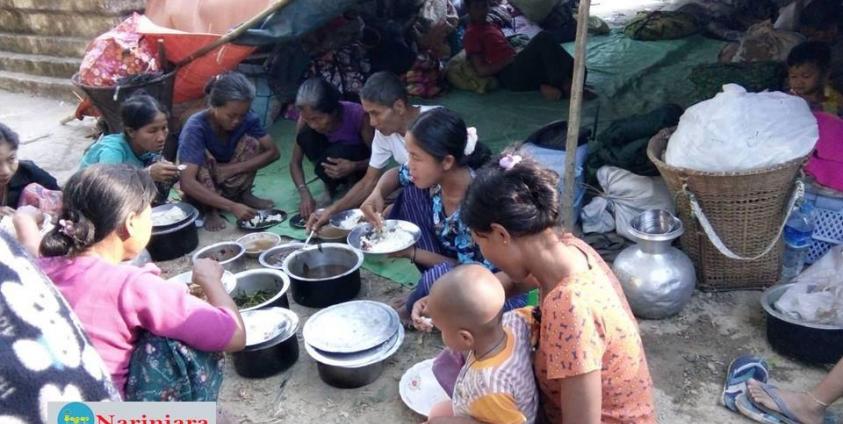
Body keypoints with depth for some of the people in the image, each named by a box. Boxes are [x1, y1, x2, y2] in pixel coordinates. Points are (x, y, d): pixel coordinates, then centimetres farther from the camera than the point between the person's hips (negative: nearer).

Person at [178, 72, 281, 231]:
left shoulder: (247, 118, -18)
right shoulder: (196, 127, -30)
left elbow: (273, 152, -15)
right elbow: (187, 183, -39)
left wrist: (234, 169, -26)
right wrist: (232, 206, -46)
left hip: (228, 184, 4)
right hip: (199, 189, -3)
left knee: (251, 141, -18)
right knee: (202, 157, -33)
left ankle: (245, 195, -2)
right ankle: (211, 211, -16)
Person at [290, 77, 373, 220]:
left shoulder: (357, 114, -31)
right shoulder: (307, 118, -22)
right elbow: (295, 162, -18)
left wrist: (354, 167, -43)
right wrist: (304, 193, -34)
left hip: (359, 161, -4)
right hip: (332, 157, 4)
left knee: (337, 153, -38)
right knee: (305, 136, -27)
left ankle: (352, 184, -7)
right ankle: (331, 185, -8)